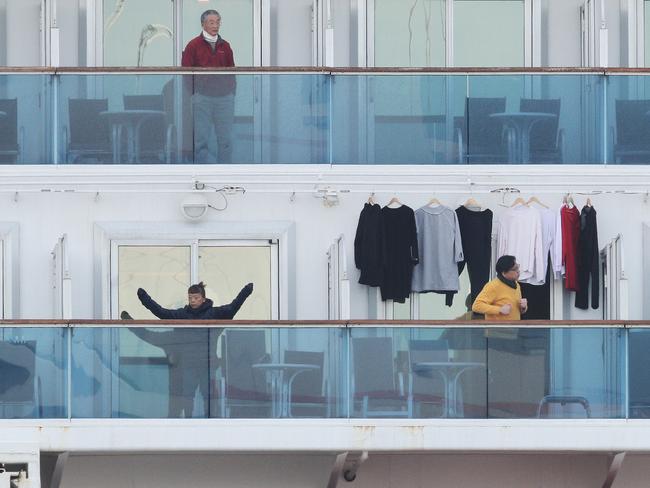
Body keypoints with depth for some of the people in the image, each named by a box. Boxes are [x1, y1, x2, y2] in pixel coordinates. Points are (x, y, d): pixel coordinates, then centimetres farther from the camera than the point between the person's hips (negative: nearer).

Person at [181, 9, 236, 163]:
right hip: (202, 97, -3)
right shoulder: (193, 45, 1)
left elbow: (231, 71, 15)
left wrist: (232, 91, 8)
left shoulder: (225, 46, 12)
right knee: (201, 140, -4)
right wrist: (190, 94, -6)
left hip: (224, 97, 3)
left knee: (226, 139, 4)